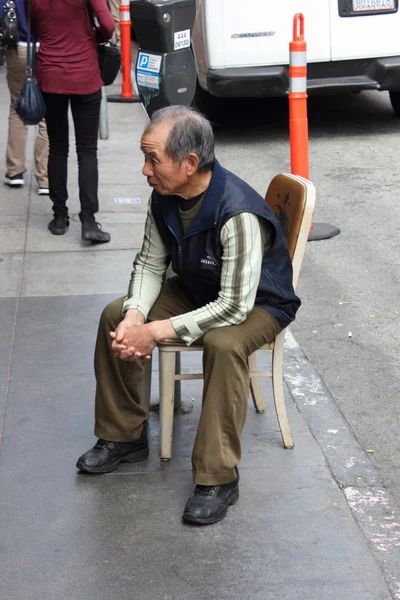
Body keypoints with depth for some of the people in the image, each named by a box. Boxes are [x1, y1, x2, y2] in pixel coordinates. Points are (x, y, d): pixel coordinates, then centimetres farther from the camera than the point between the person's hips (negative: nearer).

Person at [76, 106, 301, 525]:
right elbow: (151, 262, -1)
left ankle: (218, 478, -25)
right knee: (115, 317, -7)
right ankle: (123, 436, 9)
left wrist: (158, 331, -33)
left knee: (223, 345, -38)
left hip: (257, 303, -7)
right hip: (196, 288, 7)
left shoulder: (239, 215, -37)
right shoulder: (164, 196, -14)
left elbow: (235, 307, -36)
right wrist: (135, 315, -21)